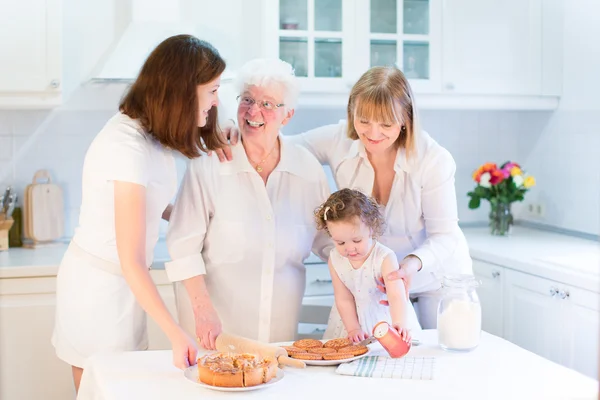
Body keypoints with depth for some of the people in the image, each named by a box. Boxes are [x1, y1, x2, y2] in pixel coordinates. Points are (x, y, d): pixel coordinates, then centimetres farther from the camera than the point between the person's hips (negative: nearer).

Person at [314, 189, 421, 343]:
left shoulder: (384, 258, -21)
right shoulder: (335, 260, -8)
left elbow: (397, 296, -31)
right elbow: (344, 299, -2)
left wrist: (399, 325, -47)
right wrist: (353, 329, -9)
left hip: (388, 319, -3)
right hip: (359, 319, 3)